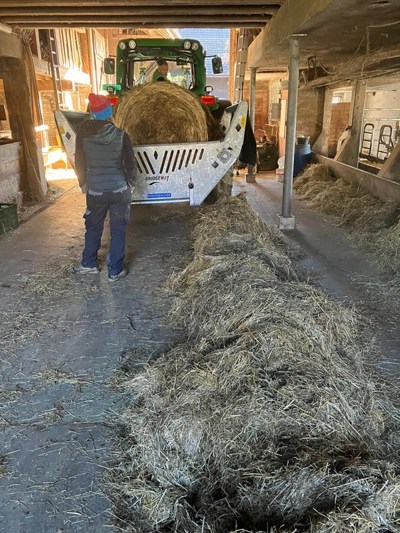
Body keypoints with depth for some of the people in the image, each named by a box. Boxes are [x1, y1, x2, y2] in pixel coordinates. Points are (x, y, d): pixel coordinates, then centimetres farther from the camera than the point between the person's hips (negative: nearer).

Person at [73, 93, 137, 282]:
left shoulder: (83, 132, -6)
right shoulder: (120, 135, -9)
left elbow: (79, 161, 0)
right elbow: (130, 163, -6)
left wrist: (83, 183, 14)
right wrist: (130, 182, 12)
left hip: (95, 190, 2)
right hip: (119, 189, -1)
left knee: (93, 228, 21)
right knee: (118, 231, 9)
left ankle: (89, 264, 34)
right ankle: (115, 271, 15)